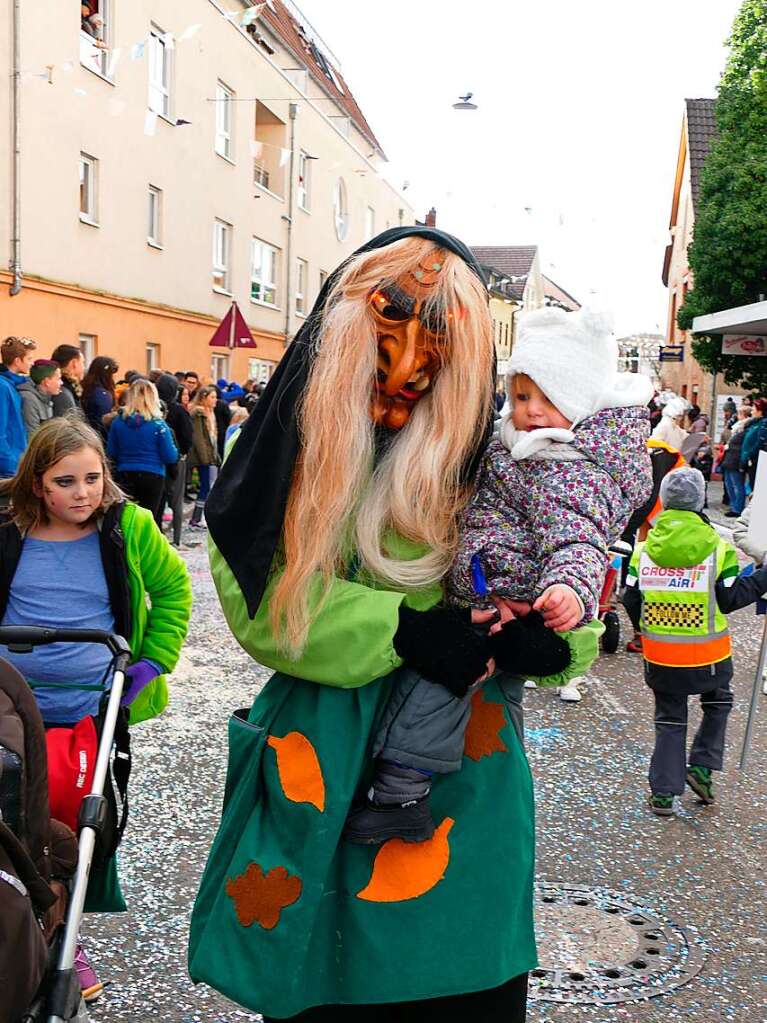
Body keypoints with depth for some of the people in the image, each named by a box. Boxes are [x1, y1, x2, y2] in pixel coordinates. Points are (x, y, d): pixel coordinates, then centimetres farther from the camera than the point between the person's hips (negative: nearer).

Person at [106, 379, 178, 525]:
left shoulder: (118, 421, -1)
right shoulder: (157, 424, -10)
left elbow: (111, 454, 6)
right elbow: (171, 458, -9)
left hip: (126, 476, 3)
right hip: (153, 477, -3)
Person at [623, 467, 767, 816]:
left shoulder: (644, 549, -3)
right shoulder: (718, 549, -11)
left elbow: (631, 601, 2)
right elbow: (730, 599, -7)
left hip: (659, 655, 2)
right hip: (707, 655, -2)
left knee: (669, 721, 15)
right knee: (717, 704, 26)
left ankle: (663, 793, 15)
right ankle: (702, 765, 14)